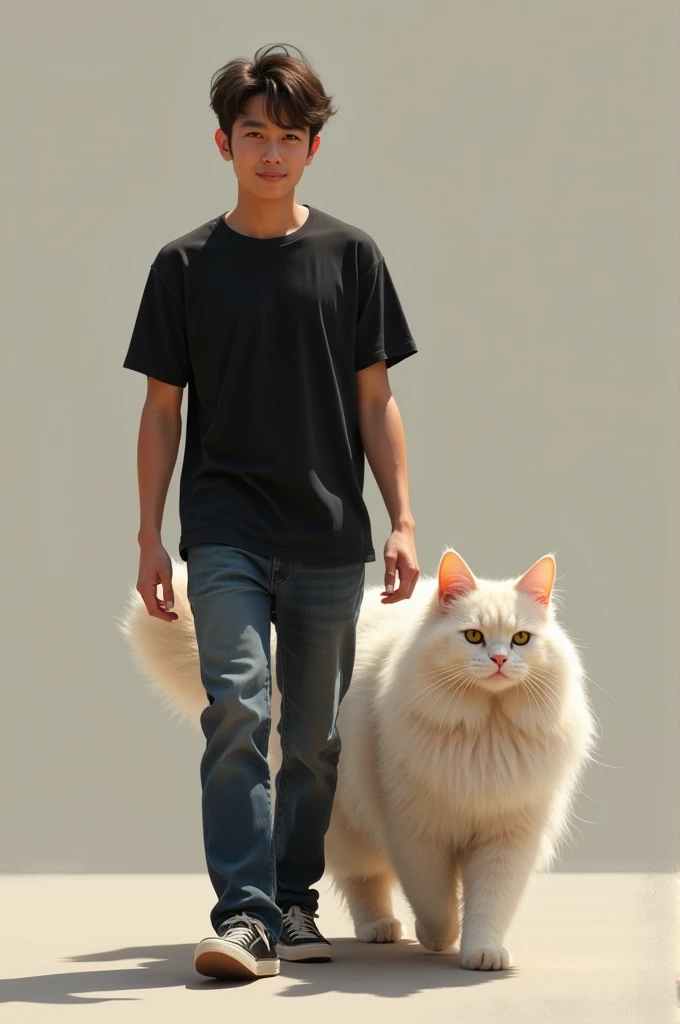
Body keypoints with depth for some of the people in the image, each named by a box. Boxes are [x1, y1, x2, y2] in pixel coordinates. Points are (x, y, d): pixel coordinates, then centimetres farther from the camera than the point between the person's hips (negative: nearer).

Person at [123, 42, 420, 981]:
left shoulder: (350, 257, 6)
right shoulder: (187, 265, 4)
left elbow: (375, 400, 6)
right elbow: (162, 409, 6)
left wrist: (402, 522, 0)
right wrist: (149, 535, 2)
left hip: (329, 535, 2)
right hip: (225, 530, -1)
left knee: (315, 736, 8)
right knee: (237, 710, -16)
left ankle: (295, 901, 22)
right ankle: (244, 914, -17)